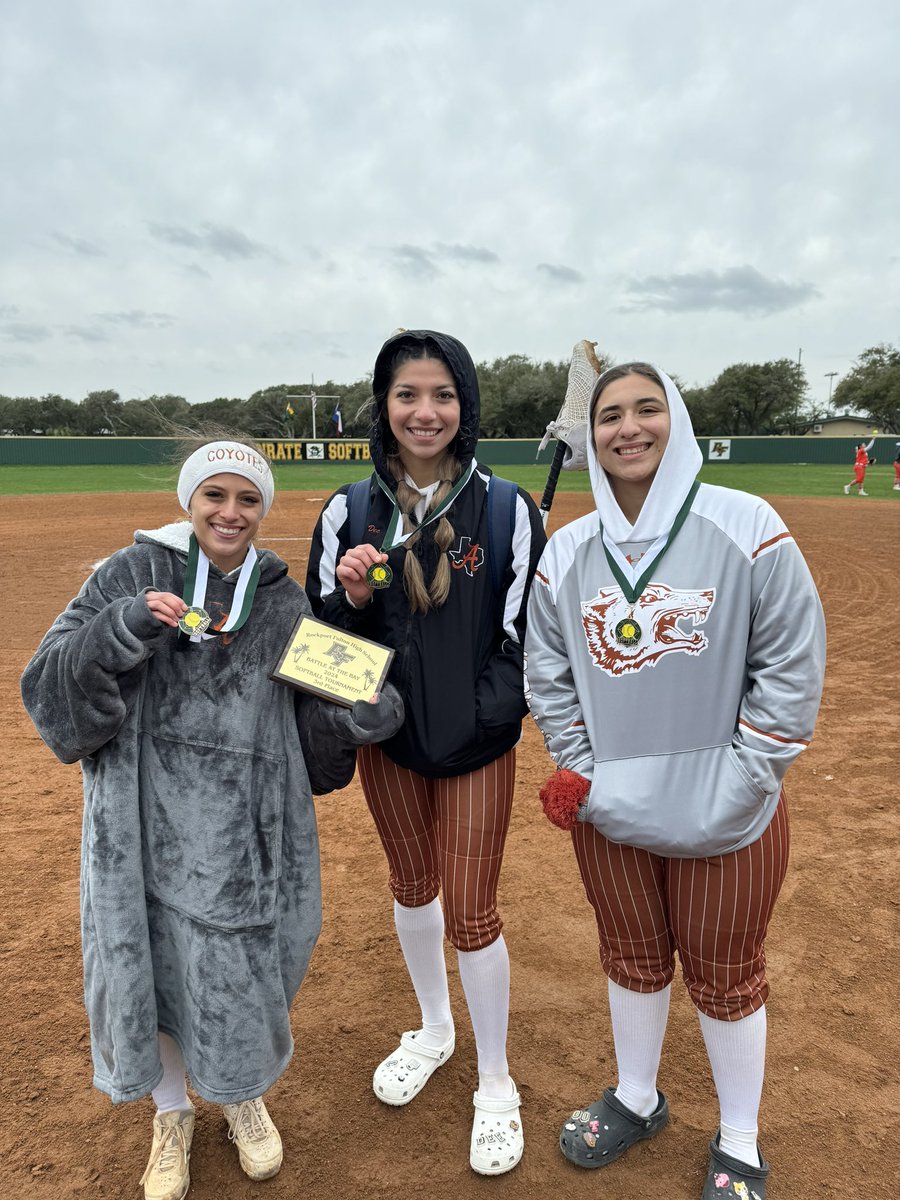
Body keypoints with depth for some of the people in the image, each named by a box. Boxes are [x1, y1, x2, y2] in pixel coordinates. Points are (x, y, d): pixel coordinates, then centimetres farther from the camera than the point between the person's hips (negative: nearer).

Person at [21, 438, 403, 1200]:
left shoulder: (285, 599, 2)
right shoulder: (134, 572, -3)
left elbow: (311, 724, 3)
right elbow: (50, 681, -8)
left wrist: (359, 718, -17)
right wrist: (124, 629, -25)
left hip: (246, 828, 1)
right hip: (146, 817, 0)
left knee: (243, 965, 10)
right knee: (149, 962, 12)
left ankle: (243, 1096, 46)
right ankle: (172, 1115, 45)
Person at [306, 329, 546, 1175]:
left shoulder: (507, 508, -9)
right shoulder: (348, 512, -3)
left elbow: (528, 631, -6)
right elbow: (323, 633, 1)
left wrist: (483, 715, -15)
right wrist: (352, 597, -19)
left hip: (476, 748, -3)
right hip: (385, 739, 3)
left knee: (471, 913, 5)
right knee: (411, 886, 21)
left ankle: (495, 1083, 32)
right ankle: (434, 1031, 49)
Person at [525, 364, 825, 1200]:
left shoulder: (747, 528, -13)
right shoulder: (566, 552, -2)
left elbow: (792, 670, -12)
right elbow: (548, 676, 4)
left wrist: (736, 791, -14)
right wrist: (580, 776, -4)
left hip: (726, 822, -3)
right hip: (608, 812, 3)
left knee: (725, 977, 17)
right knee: (631, 959, 23)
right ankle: (636, 1099, 50)